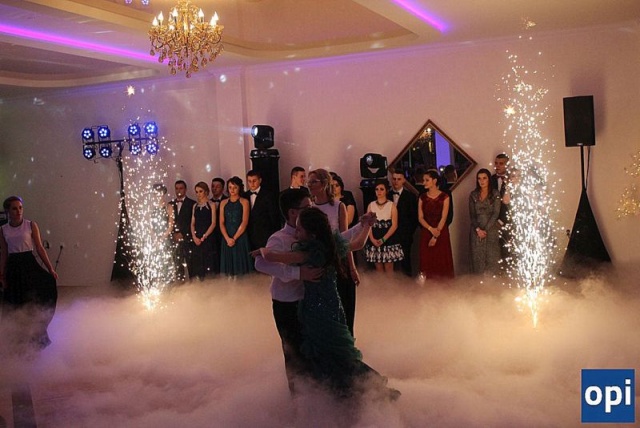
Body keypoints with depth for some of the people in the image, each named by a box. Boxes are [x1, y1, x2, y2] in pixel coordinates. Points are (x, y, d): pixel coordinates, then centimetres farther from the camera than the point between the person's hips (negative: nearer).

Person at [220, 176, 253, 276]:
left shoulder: (244, 202, 1)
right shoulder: (223, 203, 10)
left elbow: (244, 222, -7)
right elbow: (221, 223, 4)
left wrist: (234, 238, -11)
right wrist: (228, 238, -10)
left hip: (240, 238, -3)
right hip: (227, 239, 3)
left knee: (241, 263, -2)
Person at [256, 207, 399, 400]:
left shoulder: (311, 252, -27)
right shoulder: (334, 245, -4)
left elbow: (270, 256, -31)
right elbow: (358, 243, 16)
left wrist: (262, 250, -8)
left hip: (315, 311, -7)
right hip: (333, 307, 7)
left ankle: (380, 387, 14)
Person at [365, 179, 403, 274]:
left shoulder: (391, 205, -1)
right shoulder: (371, 205, 7)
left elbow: (394, 225, -6)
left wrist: (383, 239, -15)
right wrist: (372, 239, -13)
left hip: (388, 239, -2)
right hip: (374, 240, 2)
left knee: (388, 267, -1)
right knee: (378, 267, 7)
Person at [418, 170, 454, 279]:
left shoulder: (444, 197, -4)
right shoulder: (422, 197, 6)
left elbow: (443, 218, -9)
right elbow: (420, 218, 1)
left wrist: (435, 236, -15)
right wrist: (431, 229, -16)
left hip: (441, 233, -3)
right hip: (426, 233, 3)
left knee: (442, 261, 0)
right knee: (427, 262, 2)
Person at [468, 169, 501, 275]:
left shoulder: (495, 194, 0)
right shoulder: (473, 195, 7)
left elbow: (496, 213, -7)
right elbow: (472, 214, 4)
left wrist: (485, 229, -13)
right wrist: (478, 229, -10)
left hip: (491, 230, -2)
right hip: (477, 231, 2)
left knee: (491, 257, -2)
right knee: (477, 257, 2)